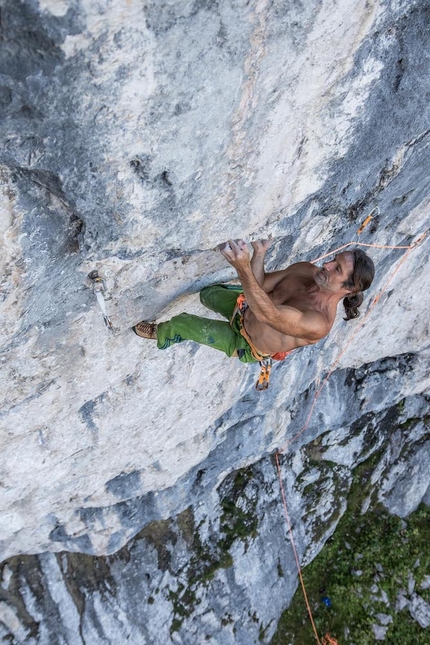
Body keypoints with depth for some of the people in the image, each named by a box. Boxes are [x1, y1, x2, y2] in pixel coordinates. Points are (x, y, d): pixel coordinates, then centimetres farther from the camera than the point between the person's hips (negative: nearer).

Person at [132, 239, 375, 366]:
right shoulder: (306, 269, -18)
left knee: (181, 324, 0)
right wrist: (259, 255, -32)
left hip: (247, 345, -5)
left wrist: (243, 268, -62)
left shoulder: (319, 323, -40)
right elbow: (261, 284, -11)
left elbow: (268, 314, -50)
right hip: (246, 310, 6)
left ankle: (160, 334, 36)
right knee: (207, 293, 24)